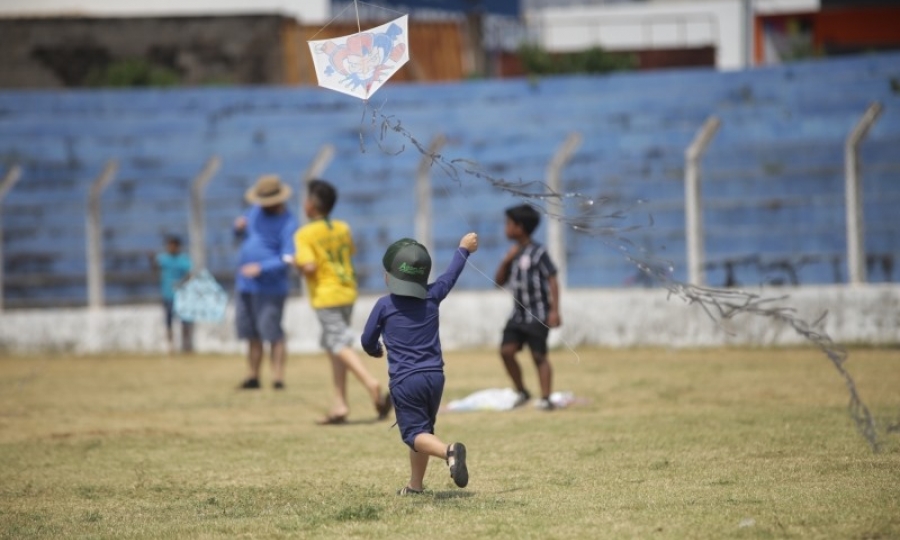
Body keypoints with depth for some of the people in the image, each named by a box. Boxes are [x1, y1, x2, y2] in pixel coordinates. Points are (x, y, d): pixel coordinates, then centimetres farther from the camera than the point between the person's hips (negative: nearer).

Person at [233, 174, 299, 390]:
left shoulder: (288, 223, -12)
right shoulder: (256, 210, 10)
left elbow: (288, 259, -18)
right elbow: (240, 234, 24)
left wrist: (261, 268, -28)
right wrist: (239, 227, -1)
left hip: (270, 288, -7)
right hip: (245, 284, 7)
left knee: (272, 333, -9)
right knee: (252, 334, 10)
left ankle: (278, 378, -8)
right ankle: (253, 376, 15)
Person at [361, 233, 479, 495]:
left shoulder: (385, 305, -3)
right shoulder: (432, 298, 4)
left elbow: (367, 341, 7)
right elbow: (450, 276, 21)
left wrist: (377, 351, 31)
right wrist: (463, 250, 38)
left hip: (405, 380, -4)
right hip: (434, 376, 4)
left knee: (415, 433, -7)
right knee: (423, 429, 19)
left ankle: (449, 451, -36)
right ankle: (415, 485, 23)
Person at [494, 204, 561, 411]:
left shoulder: (537, 252, -10)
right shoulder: (514, 253, 12)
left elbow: (552, 280, -13)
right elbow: (499, 281, 15)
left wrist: (554, 310, -19)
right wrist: (506, 261, -2)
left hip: (538, 314, -7)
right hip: (519, 313, 7)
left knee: (539, 355, -6)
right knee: (506, 350, -3)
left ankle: (546, 398, -3)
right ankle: (521, 393, 10)